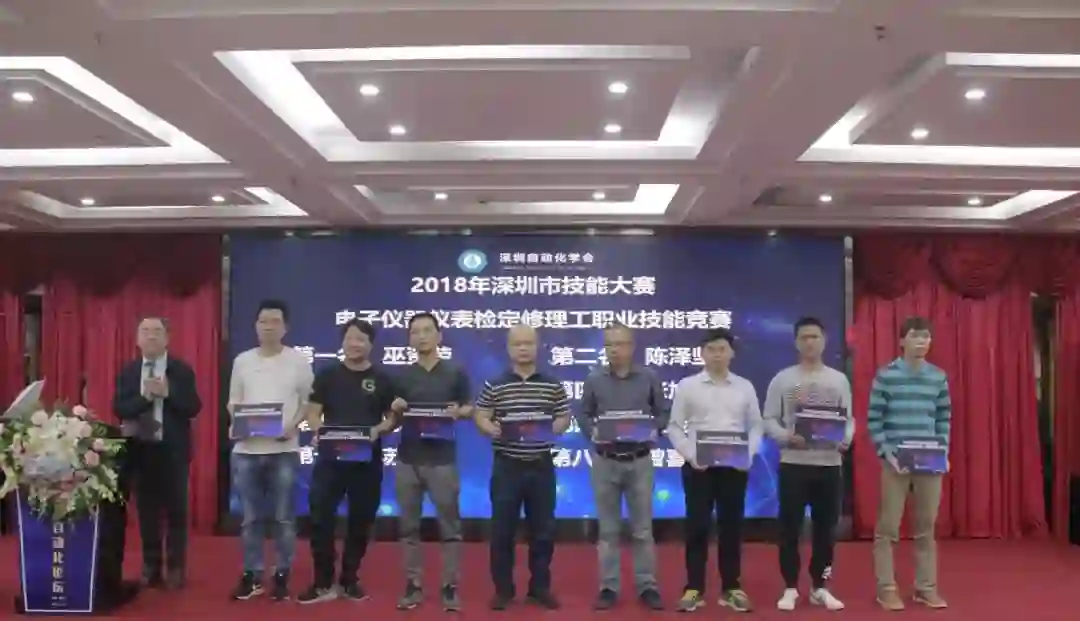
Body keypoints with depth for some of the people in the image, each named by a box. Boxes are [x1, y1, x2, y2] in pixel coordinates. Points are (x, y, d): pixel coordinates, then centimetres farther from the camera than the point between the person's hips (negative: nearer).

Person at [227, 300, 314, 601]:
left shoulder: (299, 361, 1)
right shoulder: (242, 361, 8)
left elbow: (309, 402, 3)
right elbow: (233, 401, 13)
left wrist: (294, 425, -14)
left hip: (283, 449, -2)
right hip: (246, 450, 2)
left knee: (283, 517, 4)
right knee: (251, 518, 9)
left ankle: (282, 575, 14)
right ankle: (251, 575, 18)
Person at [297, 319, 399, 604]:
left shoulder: (382, 379, 4)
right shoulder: (327, 375, 5)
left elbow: (393, 418, 6)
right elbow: (313, 412, 4)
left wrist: (377, 430, -15)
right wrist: (318, 430, -17)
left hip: (367, 461, 0)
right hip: (330, 458, 0)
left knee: (360, 521, 8)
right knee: (321, 517, -3)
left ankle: (349, 580, 22)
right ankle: (323, 583, 8)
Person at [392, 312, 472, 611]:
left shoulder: (455, 372, 2)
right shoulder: (402, 376, 7)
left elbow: (470, 408, 6)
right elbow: (393, 420, 9)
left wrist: (458, 412, -15)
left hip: (443, 459, -2)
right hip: (408, 459, 2)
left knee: (449, 525, 2)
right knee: (409, 525, 7)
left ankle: (450, 586, 10)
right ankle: (413, 584, 16)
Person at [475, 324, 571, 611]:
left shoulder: (553, 386, 3)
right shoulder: (494, 385, 0)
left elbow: (564, 419, 5)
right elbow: (481, 417, 1)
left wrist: (550, 429, -15)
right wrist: (491, 429, -20)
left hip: (542, 466, 1)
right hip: (507, 466, -1)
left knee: (543, 530, 8)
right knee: (502, 530, 4)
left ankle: (540, 588, 21)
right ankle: (503, 590, 16)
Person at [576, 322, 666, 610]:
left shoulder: (649, 378, 0)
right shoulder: (594, 379, 0)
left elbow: (662, 413, 4)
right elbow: (584, 415, 4)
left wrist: (654, 431, -15)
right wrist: (592, 433, -15)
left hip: (640, 461, 0)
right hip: (605, 462, 0)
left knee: (642, 528, 6)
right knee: (608, 528, 7)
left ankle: (647, 586, 16)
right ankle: (608, 587, 16)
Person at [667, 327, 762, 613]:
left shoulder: (745, 387, 7)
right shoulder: (687, 386, 1)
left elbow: (756, 425, 10)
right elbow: (675, 427, 1)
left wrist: (748, 453, -7)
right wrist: (690, 455, -12)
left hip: (734, 467, 2)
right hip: (698, 466, -2)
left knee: (731, 526, 7)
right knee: (697, 527, 1)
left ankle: (731, 588, 17)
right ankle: (694, 589, 10)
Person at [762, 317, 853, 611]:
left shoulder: (839, 380, 10)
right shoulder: (783, 379, 3)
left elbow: (849, 418, 11)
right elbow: (769, 420, 2)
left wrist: (846, 439, -10)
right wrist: (787, 437, -16)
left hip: (829, 463, 2)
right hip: (793, 463, -2)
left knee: (826, 527, 7)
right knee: (790, 527, 1)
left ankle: (819, 586, 20)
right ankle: (790, 588, 12)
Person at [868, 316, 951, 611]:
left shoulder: (939, 377, 8)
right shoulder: (885, 375, -4)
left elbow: (944, 419, 12)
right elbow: (874, 420, -4)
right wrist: (886, 454, -12)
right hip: (896, 462, -3)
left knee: (926, 527, 10)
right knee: (887, 528, 1)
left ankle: (926, 587, 20)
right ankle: (886, 588, 9)